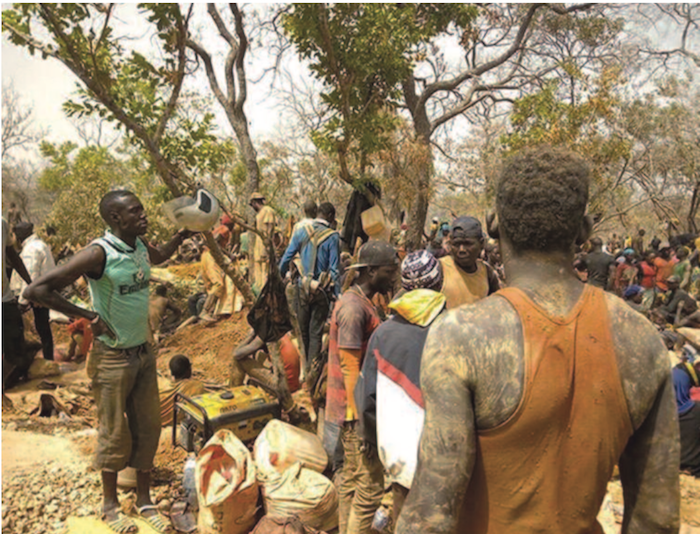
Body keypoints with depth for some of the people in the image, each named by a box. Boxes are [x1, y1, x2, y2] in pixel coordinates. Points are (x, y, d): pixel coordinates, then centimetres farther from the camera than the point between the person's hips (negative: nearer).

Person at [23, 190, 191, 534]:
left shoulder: (141, 246, 1)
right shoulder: (99, 254, -20)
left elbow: (159, 257, 28)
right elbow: (35, 291, -22)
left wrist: (183, 234, 11)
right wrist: (87, 316, -19)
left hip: (143, 352, 6)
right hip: (113, 357, -6)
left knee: (148, 428, 11)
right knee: (115, 432, 7)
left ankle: (144, 499, 28)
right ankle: (109, 504, 29)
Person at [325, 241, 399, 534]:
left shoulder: (362, 303, 12)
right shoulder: (353, 308, -20)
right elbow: (350, 369, -22)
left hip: (348, 409, 10)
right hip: (355, 411, -10)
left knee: (350, 478, 19)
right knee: (371, 487, -1)